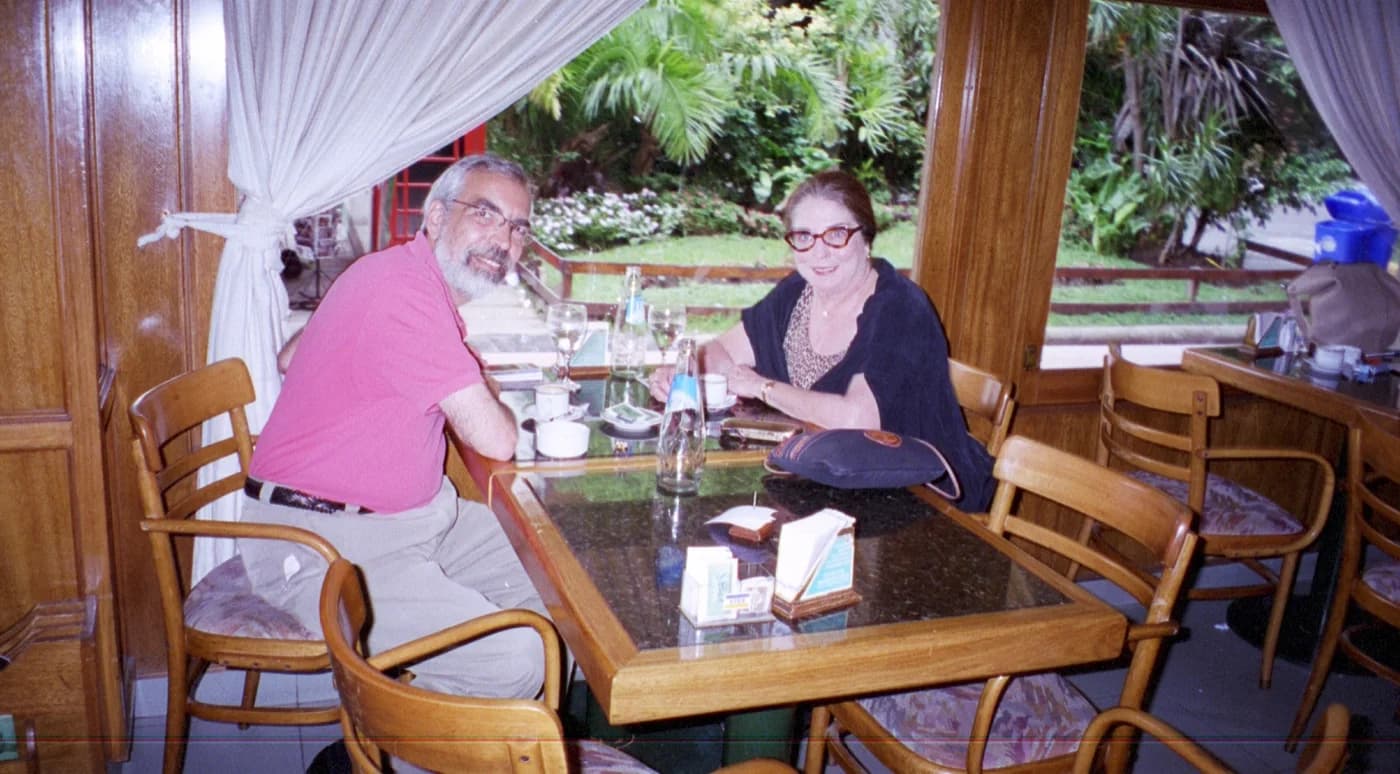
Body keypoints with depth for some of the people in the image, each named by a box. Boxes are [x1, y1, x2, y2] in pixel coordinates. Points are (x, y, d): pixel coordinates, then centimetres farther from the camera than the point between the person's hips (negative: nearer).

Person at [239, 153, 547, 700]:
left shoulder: (408, 276, 10)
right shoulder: (406, 293, -23)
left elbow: (290, 357, 22)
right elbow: (495, 440, -23)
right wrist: (491, 403, 2)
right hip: (322, 546, -11)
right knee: (513, 660, -22)